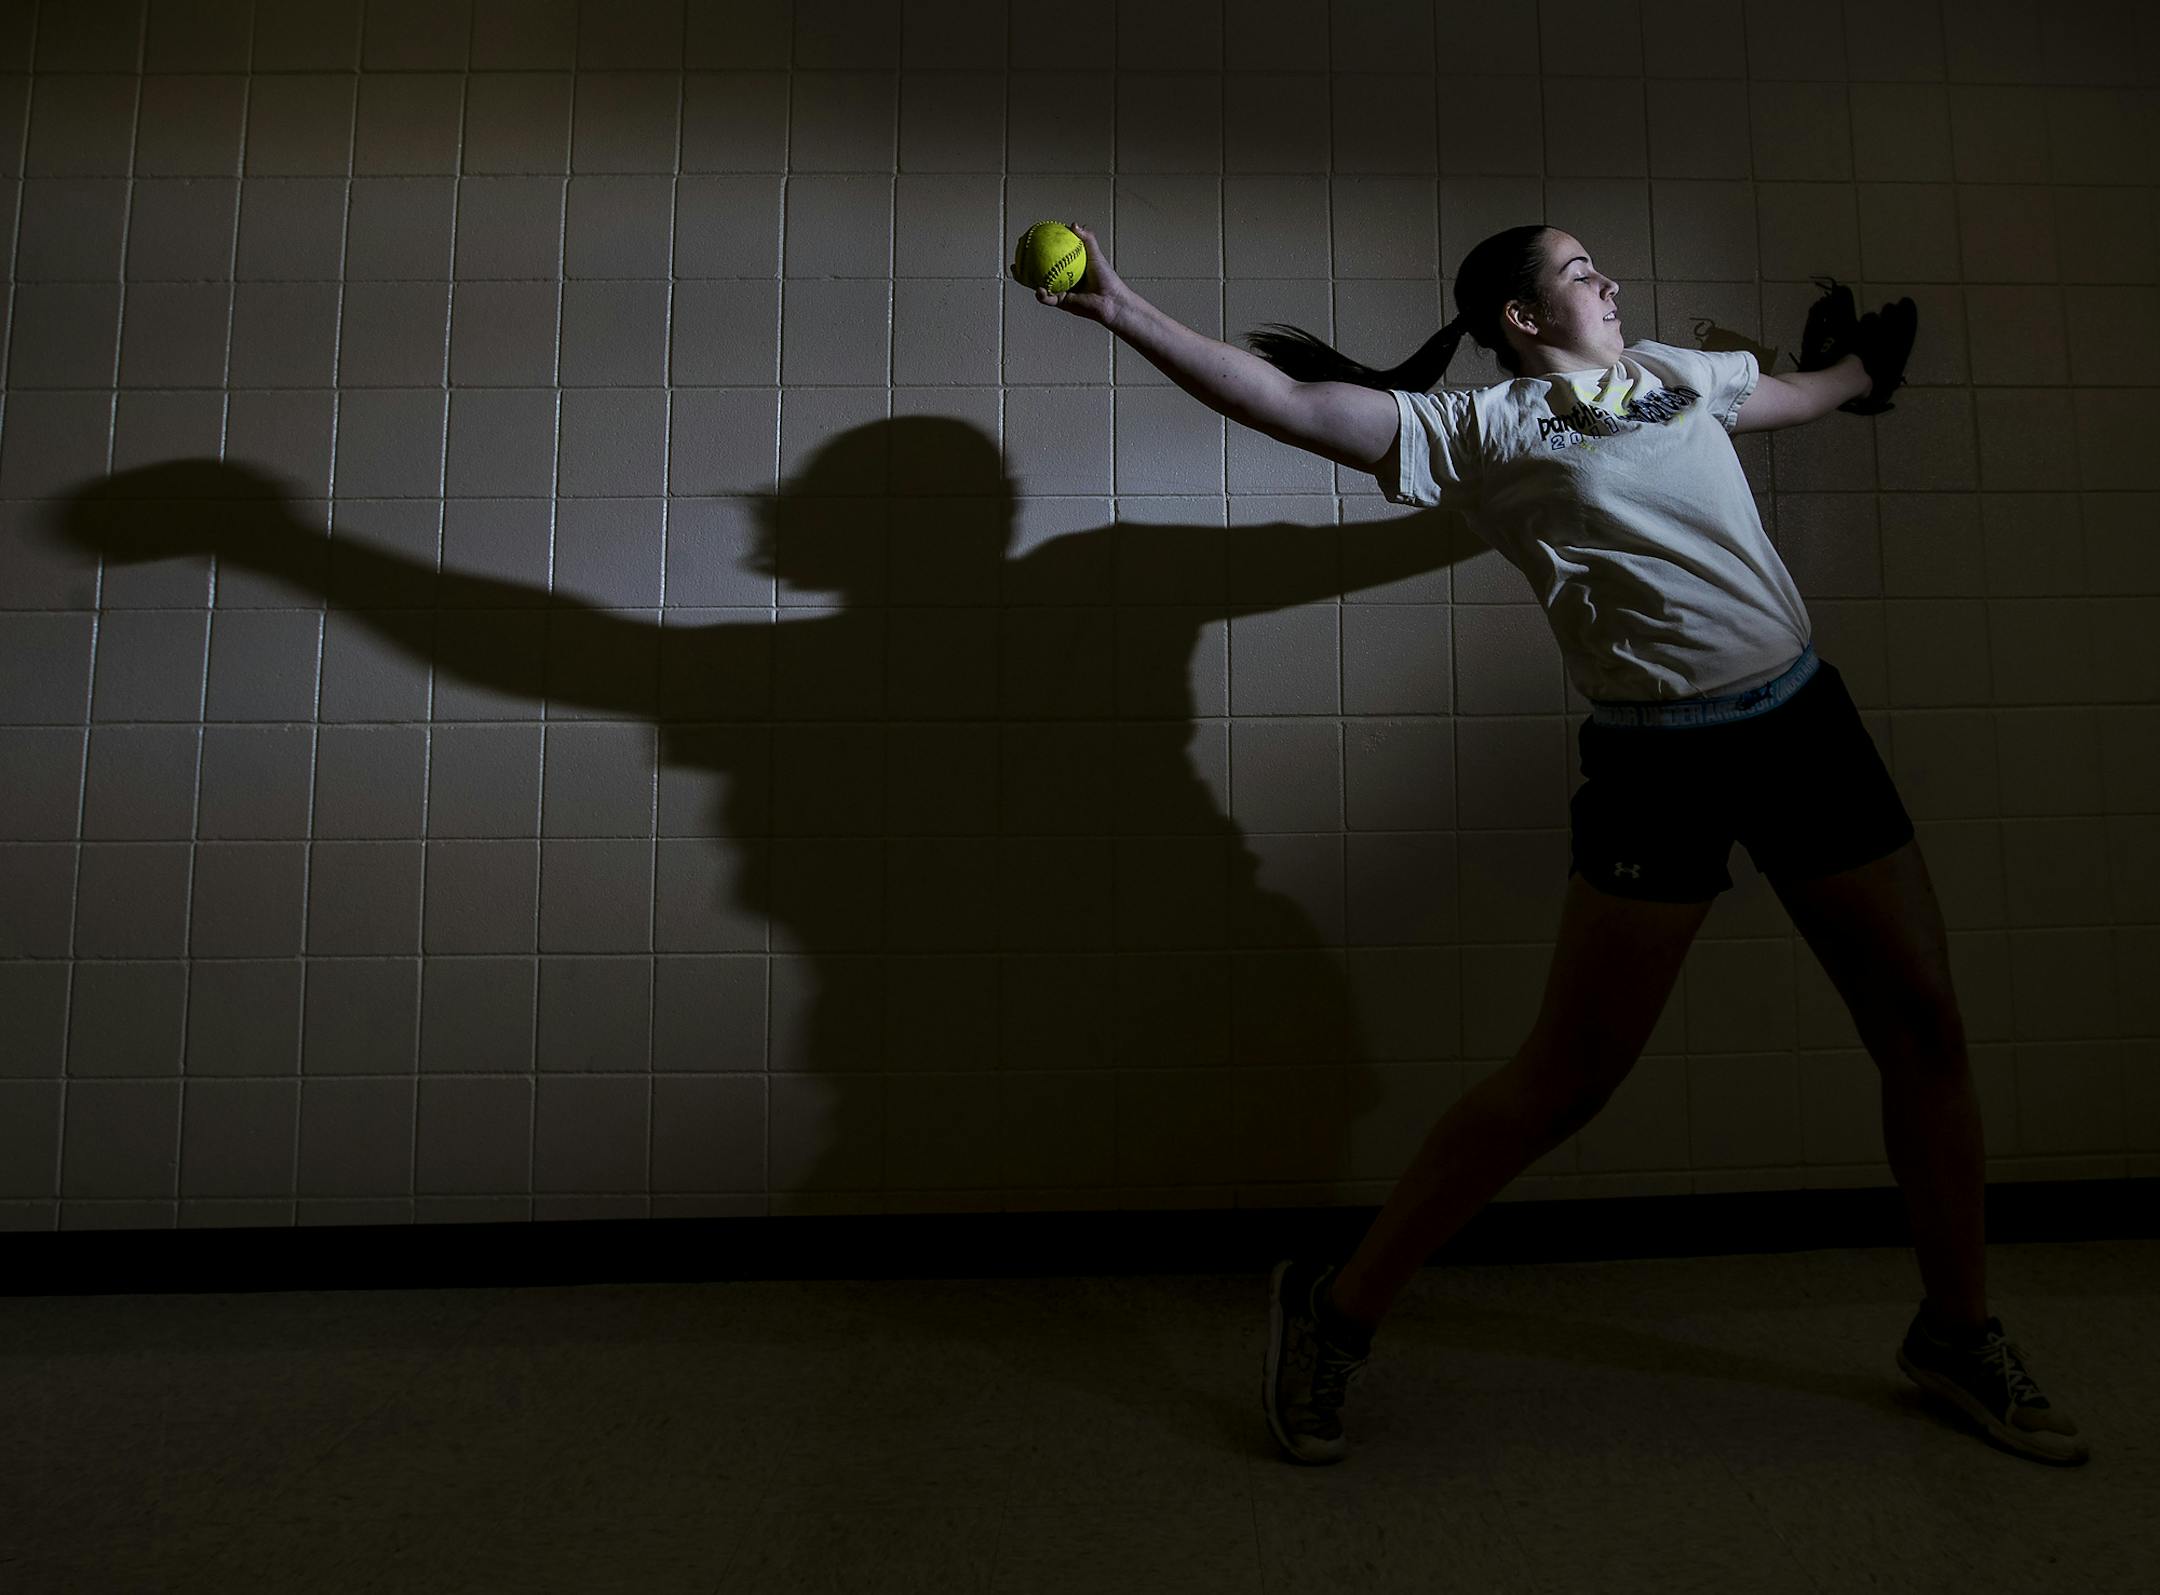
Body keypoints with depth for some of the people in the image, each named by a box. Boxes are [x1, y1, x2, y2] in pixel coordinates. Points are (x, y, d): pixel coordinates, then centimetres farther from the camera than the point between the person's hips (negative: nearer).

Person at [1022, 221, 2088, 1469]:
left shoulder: (1681, 373, 18)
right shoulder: (1483, 429, -2)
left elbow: (1799, 396, 40)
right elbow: (1288, 401, -10)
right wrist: (1120, 308, -15)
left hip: (1805, 712, 7)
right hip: (1659, 757, -6)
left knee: (1924, 1020, 9)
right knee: (1568, 1076, -7)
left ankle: (1958, 1333, 31)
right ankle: (1340, 1309, 8)